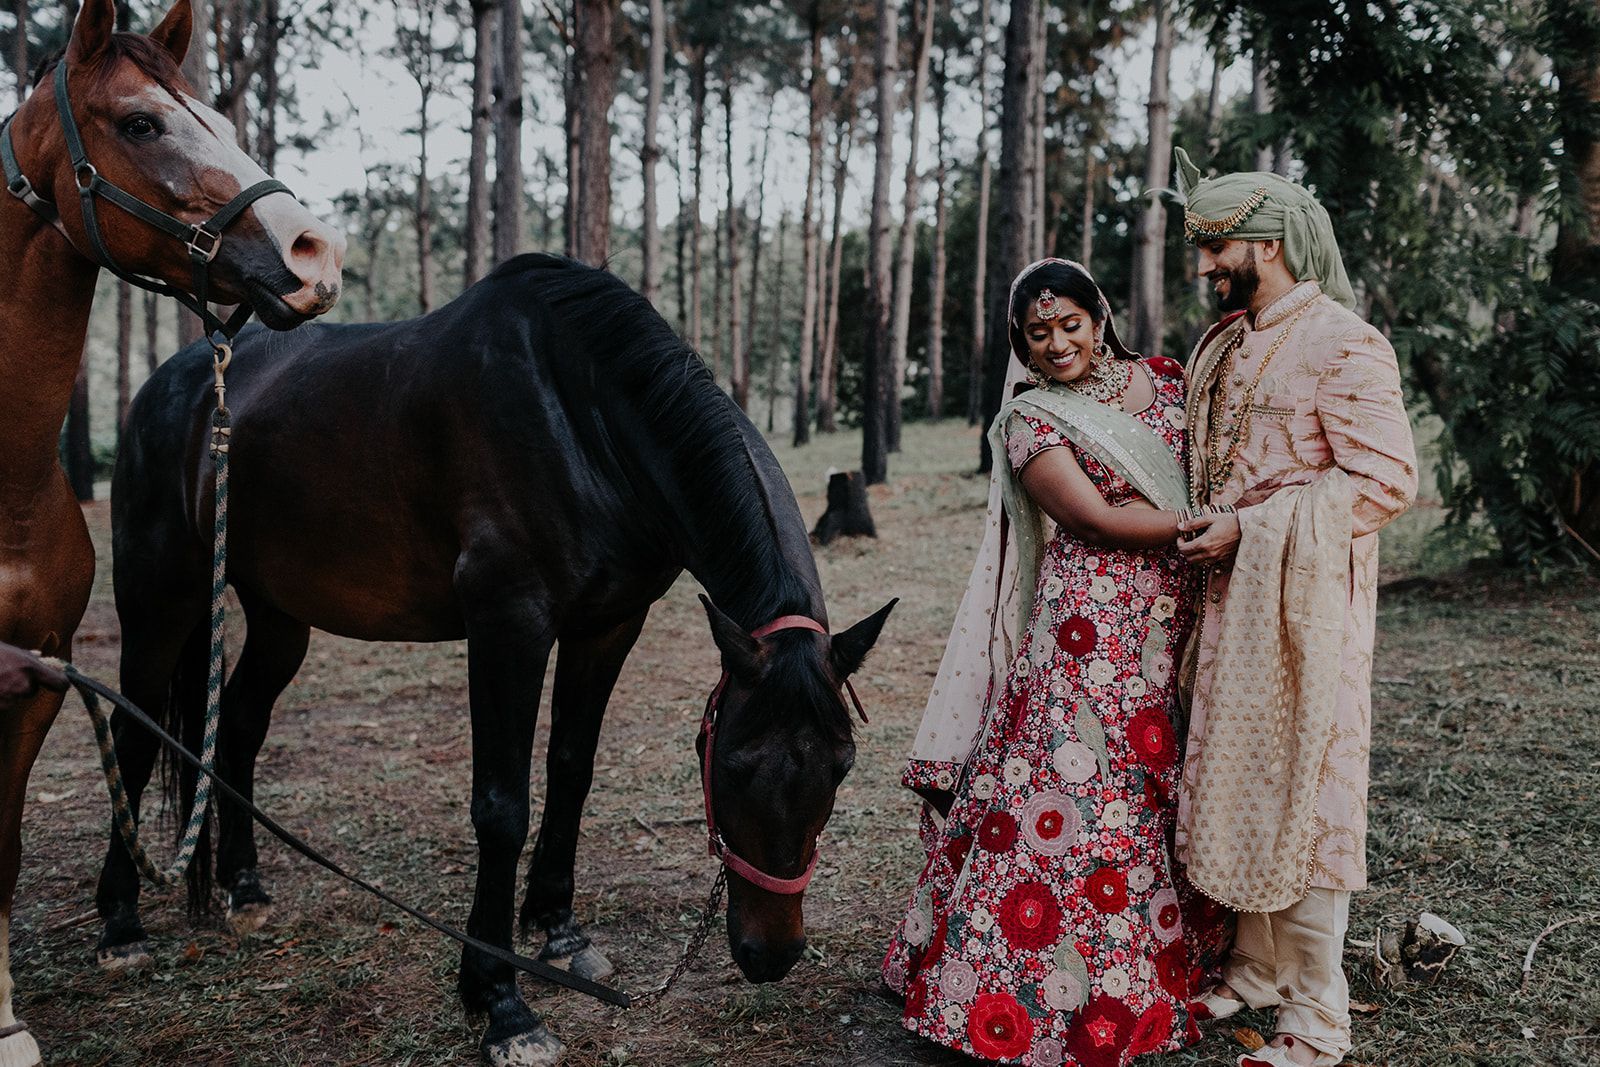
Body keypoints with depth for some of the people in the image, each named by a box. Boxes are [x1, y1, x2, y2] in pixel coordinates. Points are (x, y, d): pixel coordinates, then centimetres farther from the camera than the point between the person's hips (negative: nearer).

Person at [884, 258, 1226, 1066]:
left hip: (1174, 618, 5)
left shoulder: (1163, 380, 12)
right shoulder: (1031, 422, -3)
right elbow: (1097, 517, -12)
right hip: (1090, 622, -5)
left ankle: (1143, 981, 23)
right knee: (1076, 786, -6)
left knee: (1152, 788, 9)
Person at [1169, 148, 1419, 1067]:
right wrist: (1204, 534, 10)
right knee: (1234, 779, 14)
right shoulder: (1227, 345, 14)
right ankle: (1258, 970, 29)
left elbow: (1385, 481, -19)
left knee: (1302, 792, -2)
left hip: (1301, 604, -8)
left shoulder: (1343, 345, -12)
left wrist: (1248, 527, -19)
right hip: (1231, 593, 8)